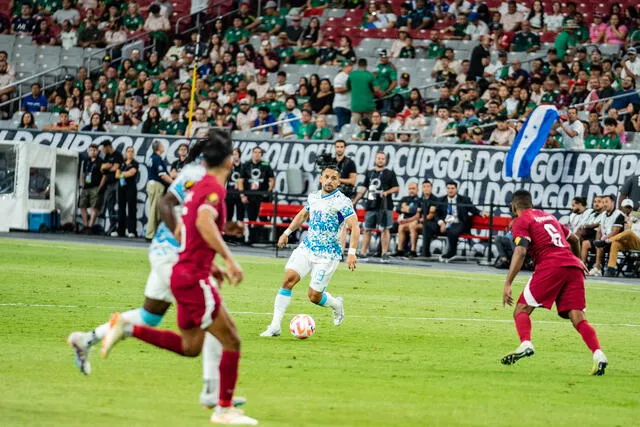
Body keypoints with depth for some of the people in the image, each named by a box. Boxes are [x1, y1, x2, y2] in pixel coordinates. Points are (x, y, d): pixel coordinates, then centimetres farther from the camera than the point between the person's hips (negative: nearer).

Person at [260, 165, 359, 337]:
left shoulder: (342, 201, -12)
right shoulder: (313, 197, 7)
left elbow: (354, 227, -18)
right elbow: (302, 215, 28)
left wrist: (352, 252, -29)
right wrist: (287, 232, 23)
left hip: (328, 255, -5)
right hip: (306, 247, 5)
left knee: (314, 296, -5)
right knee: (288, 278, -15)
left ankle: (336, 304, 31)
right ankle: (275, 326, -12)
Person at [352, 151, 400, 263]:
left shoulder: (390, 173, 4)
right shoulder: (369, 173, 15)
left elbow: (396, 188, 1)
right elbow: (363, 189, 18)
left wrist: (387, 192, -17)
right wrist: (354, 202, 12)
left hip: (384, 206, -4)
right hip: (371, 206, 4)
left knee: (385, 229, -6)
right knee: (367, 229, 5)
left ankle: (384, 253, -5)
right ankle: (363, 253, 9)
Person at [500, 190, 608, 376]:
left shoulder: (521, 221, 7)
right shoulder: (549, 216, 28)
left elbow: (520, 251, -9)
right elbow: (574, 239, 38)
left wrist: (508, 284, -13)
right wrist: (578, 261, 57)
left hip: (550, 266, -6)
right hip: (573, 267, 6)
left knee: (522, 310, 2)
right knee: (577, 317, -1)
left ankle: (525, 344, -24)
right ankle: (598, 354, -21)